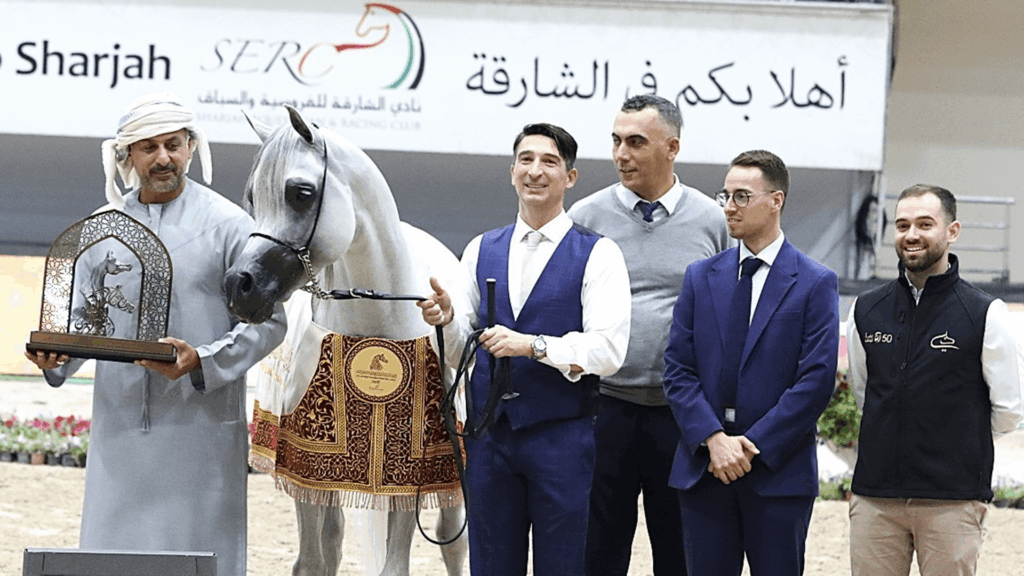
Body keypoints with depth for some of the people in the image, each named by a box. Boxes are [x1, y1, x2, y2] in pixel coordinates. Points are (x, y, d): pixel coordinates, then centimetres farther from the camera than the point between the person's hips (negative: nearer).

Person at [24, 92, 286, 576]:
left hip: (202, 424, -4)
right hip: (119, 424, 4)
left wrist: (202, 362, -18)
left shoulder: (228, 224, 0)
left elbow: (266, 321, -3)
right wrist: (55, 355, -4)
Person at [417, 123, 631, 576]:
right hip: (489, 434, 4)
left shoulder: (598, 254, -3)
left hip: (561, 435, -4)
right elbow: (464, 350, 13)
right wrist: (447, 318, -8)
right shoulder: (481, 251, 11)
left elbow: (607, 350, -13)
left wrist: (534, 346, -24)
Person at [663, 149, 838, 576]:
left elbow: (817, 380, -8)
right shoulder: (701, 278, 10)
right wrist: (714, 439, -11)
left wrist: (752, 445, -13)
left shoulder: (815, 283, -1)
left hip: (779, 472, -3)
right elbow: (678, 370, 4)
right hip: (704, 470, 3)